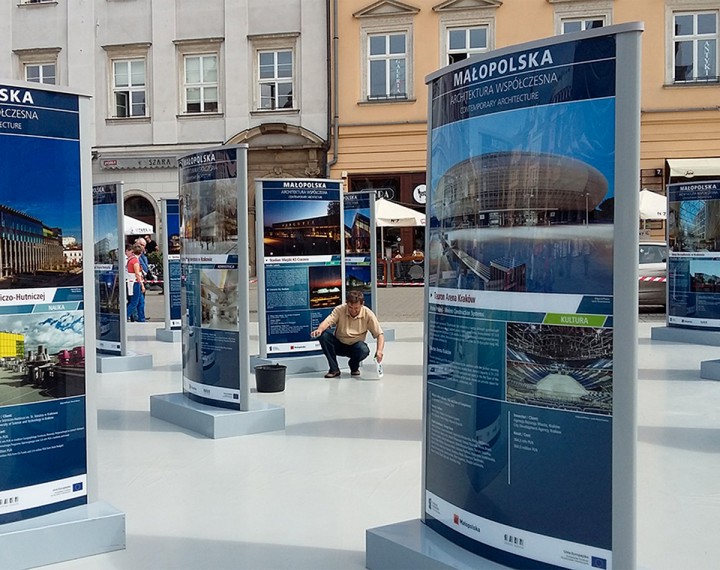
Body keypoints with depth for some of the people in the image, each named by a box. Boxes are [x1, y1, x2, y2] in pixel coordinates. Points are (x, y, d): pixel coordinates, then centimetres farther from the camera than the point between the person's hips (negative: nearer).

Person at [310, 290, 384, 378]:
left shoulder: (368, 314, -14)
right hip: (339, 345, 1)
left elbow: (379, 334, -15)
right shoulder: (339, 310, -14)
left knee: (364, 350, -36)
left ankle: (354, 367, 2)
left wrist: (379, 351, -33)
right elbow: (327, 321, -27)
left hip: (355, 346, -1)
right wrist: (319, 329, -51)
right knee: (323, 335, -27)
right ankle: (334, 369, -15)